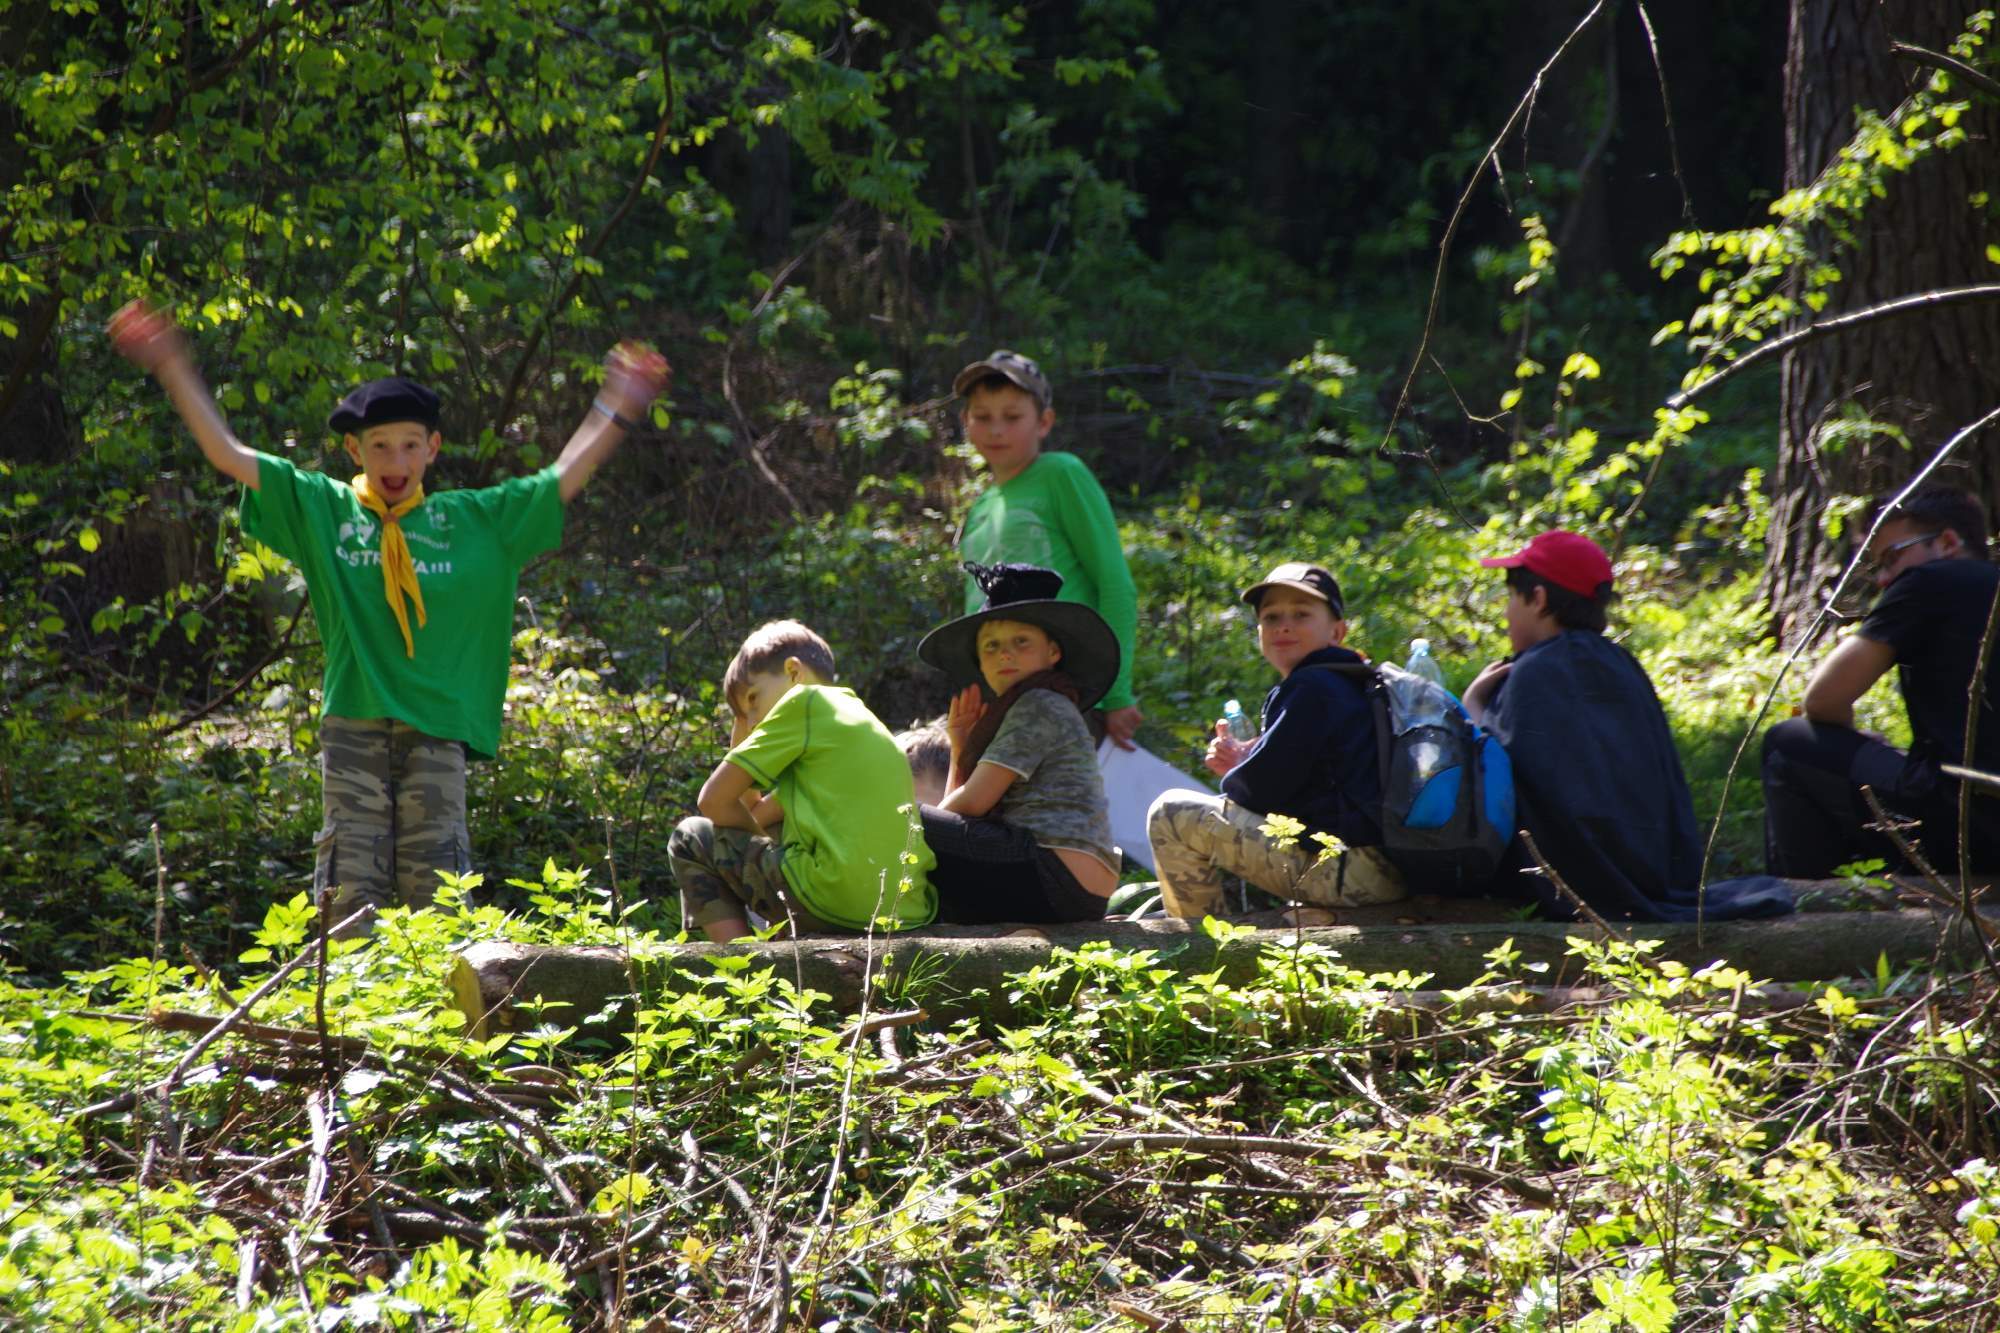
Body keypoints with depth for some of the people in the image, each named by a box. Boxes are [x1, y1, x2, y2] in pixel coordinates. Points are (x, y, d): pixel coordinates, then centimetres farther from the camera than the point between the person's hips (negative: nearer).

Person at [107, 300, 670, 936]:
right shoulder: (322, 509, 10)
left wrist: (616, 406, 14)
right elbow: (228, 454, 9)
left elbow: (564, 478, 17)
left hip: (438, 733, 1)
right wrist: (173, 368, 6)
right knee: (352, 894, -4)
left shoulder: (474, 520, 12)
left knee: (438, 897, -3)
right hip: (352, 730, -1)